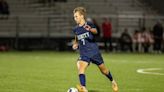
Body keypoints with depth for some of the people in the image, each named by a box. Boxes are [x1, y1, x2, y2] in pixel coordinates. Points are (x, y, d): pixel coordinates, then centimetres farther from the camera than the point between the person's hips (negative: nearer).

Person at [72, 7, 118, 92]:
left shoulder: (89, 24, -8)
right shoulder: (76, 29, 5)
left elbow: (95, 31, -27)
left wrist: (90, 29, -49)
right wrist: (75, 44, 3)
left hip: (94, 52, -3)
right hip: (84, 54, 3)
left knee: (103, 70, 11)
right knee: (80, 67, -26)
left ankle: (113, 81, 40)